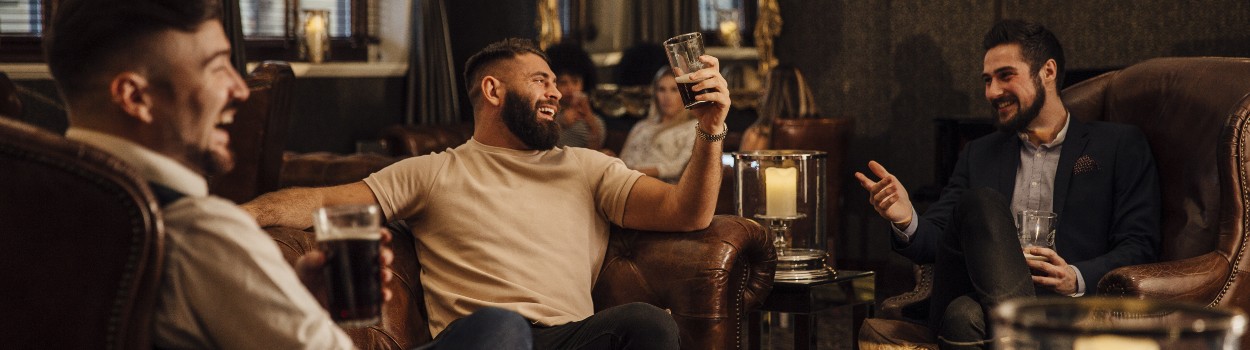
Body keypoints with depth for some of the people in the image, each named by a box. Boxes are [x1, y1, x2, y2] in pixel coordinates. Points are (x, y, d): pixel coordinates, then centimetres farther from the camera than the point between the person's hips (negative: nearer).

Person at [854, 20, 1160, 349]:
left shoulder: (1120, 145, 14)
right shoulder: (980, 155, 26)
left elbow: (1139, 246, 5)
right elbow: (935, 239, 17)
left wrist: (1077, 279, -15)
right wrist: (907, 222, -9)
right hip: (972, 300, 4)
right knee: (981, 202, -30)